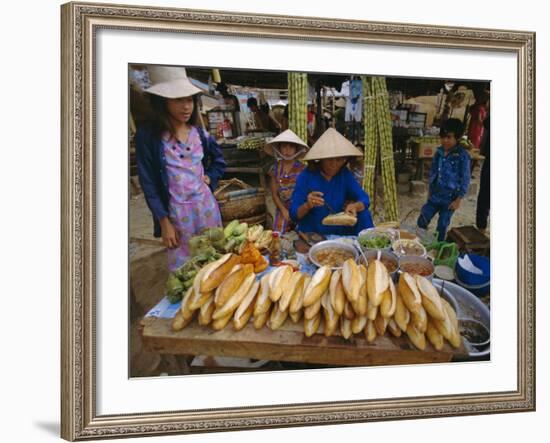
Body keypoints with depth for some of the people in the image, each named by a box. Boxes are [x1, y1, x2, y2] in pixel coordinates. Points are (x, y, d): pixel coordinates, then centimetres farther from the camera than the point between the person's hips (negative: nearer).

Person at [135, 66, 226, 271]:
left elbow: (219, 160, 22)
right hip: (176, 212, -4)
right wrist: (164, 223, -12)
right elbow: (149, 183, -10)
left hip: (205, 205, 4)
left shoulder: (199, 134, 3)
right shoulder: (147, 136, -11)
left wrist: (210, 178, 2)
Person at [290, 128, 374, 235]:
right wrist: (308, 205, -33)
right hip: (311, 235, -4)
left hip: (339, 234, 4)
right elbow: (294, 214, -11)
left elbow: (364, 199, -5)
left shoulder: (344, 174, 1)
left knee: (363, 214, -16)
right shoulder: (306, 176, -10)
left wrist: (355, 206, -28)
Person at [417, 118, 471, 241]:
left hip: (450, 199, -5)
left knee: (442, 228, 7)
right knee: (421, 222, 6)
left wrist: (458, 200, -13)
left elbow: (465, 179, -13)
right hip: (434, 196, 5)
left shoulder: (462, 156, -16)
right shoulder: (439, 152, 0)